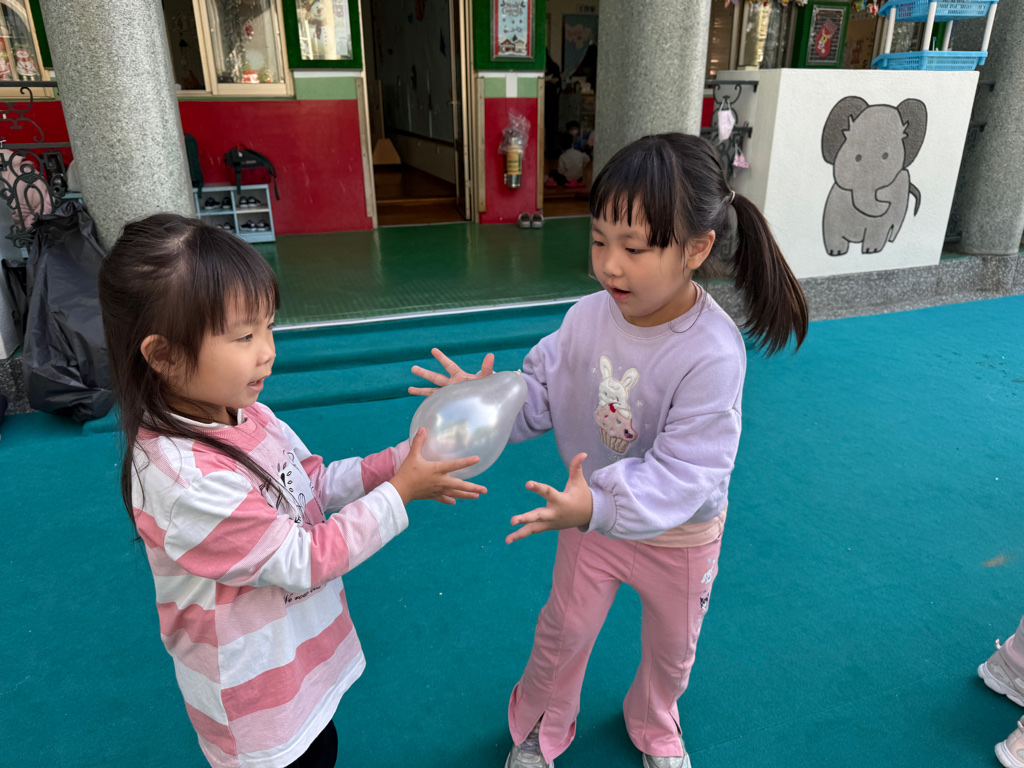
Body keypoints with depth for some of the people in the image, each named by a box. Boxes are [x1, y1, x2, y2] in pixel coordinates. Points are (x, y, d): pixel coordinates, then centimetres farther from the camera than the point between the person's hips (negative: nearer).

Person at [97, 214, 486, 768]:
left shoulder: (244, 415, -10)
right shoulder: (185, 479, -34)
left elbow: (316, 483, 1)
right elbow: (303, 562, -26)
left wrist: (400, 460, -13)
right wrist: (401, 492, -23)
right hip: (255, 698, -7)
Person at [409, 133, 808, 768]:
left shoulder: (713, 353, -33)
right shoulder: (589, 316, -19)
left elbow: (682, 473, -35)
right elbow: (541, 393, -8)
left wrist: (598, 506, -49)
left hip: (679, 533, -2)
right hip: (593, 514, 3)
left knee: (672, 646, 26)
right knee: (563, 630, 22)